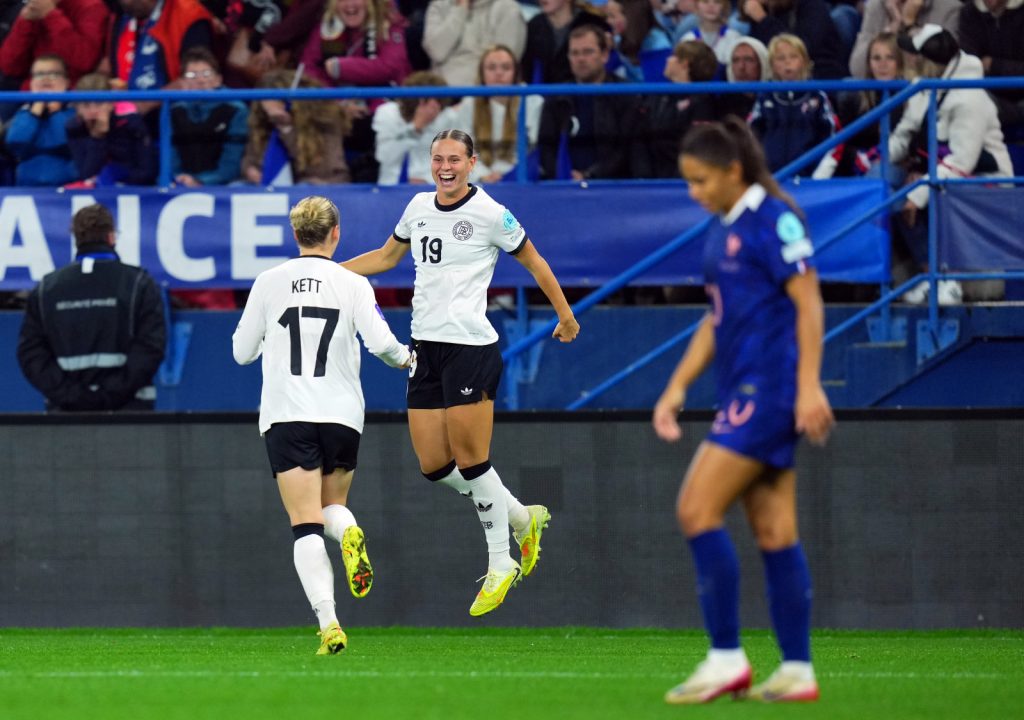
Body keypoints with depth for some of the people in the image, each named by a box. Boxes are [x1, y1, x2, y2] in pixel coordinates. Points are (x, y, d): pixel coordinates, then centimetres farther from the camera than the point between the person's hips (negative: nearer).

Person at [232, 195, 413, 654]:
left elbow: (242, 352, 8)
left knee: (306, 525, -6)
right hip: (341, 413, 1)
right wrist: (404, 358, 12)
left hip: (285, 416, -1)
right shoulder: (352, 284, 0)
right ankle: (349, 534, -17)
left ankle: (328, 623, -24)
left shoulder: (268, 283, 3)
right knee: (334, 506, 21)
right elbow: (380, 342, -10)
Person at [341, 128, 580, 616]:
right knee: (434, 465, 4)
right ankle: (523, 518, 25)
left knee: (471, 461, -8)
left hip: (471, 347, -7)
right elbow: (387, 256, 27)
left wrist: (565, 315, 11)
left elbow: (534, 262, 6)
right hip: (426, 347, 7)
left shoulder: (490, 214, -7)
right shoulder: (419, 207, 11)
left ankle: (501, 566, 4)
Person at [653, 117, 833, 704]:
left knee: (697, 509, -12)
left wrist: (809, 386, -21)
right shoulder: (723, 232, 16)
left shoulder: (774, 220, -11)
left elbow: (809, 303, -15)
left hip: (768, 391, -9)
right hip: (744, 392, 9)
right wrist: (677, 387, 20)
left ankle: (726, 658, -8)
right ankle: (797, 672, 9)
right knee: (775, 534, 8)